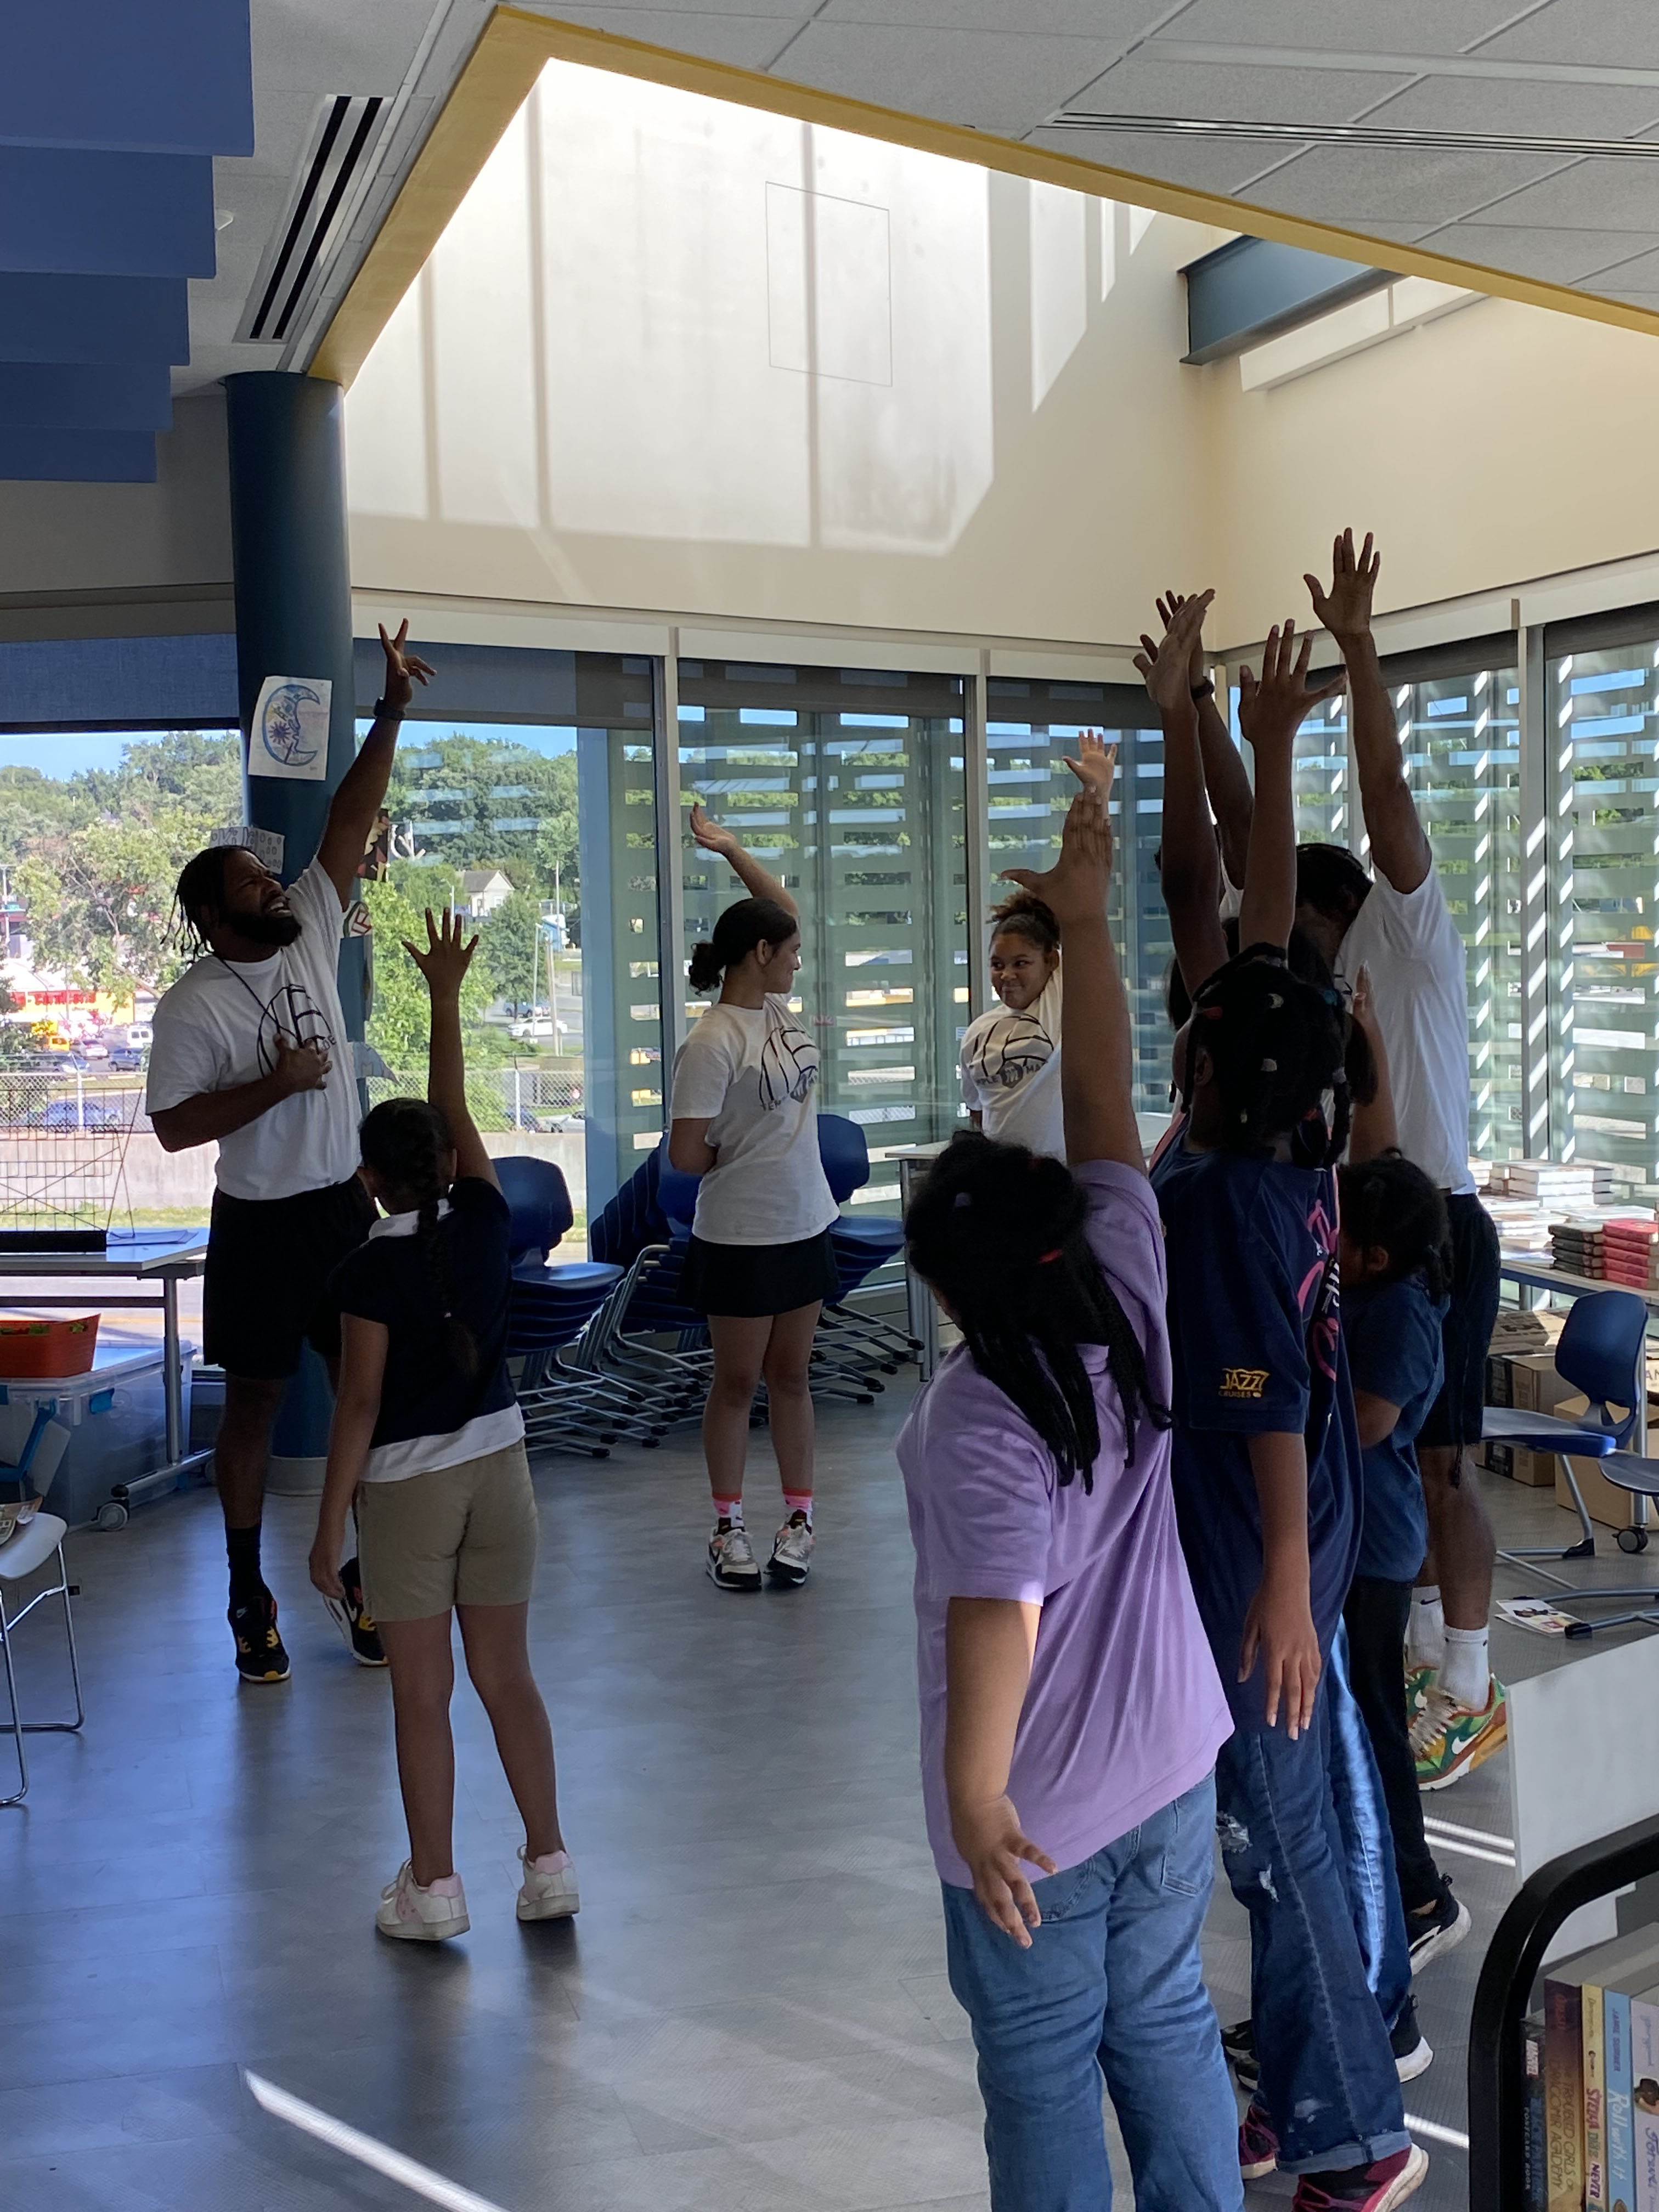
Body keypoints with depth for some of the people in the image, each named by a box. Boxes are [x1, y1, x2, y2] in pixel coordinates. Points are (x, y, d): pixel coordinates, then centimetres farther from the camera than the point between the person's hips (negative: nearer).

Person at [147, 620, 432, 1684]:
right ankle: (250, 1597, 18)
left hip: (348, 1208, 5)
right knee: (256, 1402, 6)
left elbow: (350, 824, 0)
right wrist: (277, 1083, -20)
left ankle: (365, 1575, 23)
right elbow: (175, 1126, -14)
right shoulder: (194, 1005, -11)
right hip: (261, 1225, -5)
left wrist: (391, 713, -5)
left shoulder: (311, 937, 3)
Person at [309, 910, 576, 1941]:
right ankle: (549, 1864, 18)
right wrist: (447, 995, 18)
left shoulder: (371, 1268, -15)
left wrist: (331, 1523, -8)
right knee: (508, 1674, 13)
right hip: (498, 1466, 4)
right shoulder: (486, 1222, -4)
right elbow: (458, 1112, 10)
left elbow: (361, 1404, -15)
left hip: (407, 1484, -4)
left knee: (423, 1693, 5)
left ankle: (434, 1887, 15)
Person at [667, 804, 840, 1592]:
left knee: (789, 1376, 13)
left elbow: (784, 913, 17)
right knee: (737, 1381, 7)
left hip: (804, 1226, 7)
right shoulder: (713, 1042, -19)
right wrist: (746, 1158, -3)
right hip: (741, 1238, -7)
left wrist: (733, 852, 11)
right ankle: (729, 1527, 18)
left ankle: (797, 1519, 21)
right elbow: (685, 1154, -20)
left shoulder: (776, 1010, 4)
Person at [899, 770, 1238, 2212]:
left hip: (1043, 1801, -6)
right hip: (1173, 1759, 6)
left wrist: (975, 1798, -29)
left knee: (1044, 2069, 12)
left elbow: (1000, 1613, -32)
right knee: (1167, 2027, 20)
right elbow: (1104, 1100, -3)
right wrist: (1088, 923, 2)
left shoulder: (973, 1420, -24)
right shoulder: (1136, 1303, -9)